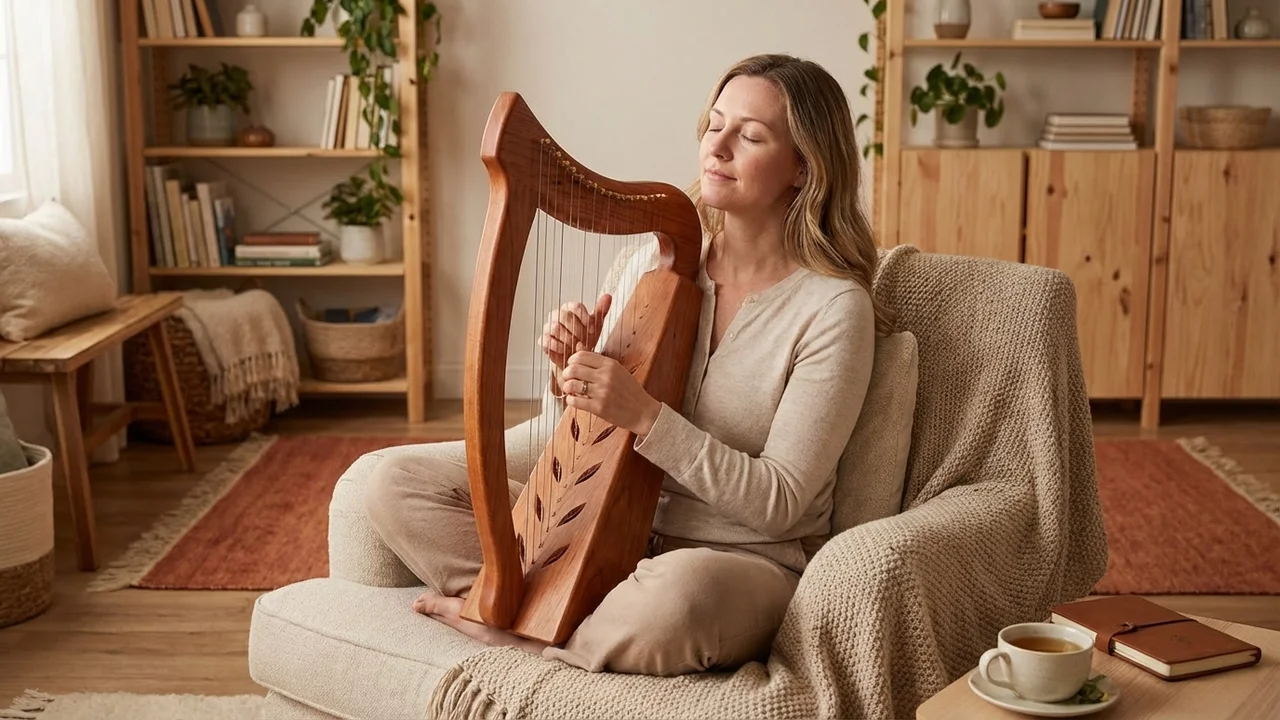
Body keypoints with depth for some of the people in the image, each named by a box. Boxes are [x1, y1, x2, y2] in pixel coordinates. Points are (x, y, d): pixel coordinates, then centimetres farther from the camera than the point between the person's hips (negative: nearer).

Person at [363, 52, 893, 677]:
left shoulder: (834, 306, -12)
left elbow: (780, 502, -17)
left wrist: (646, 415, -26)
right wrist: (573, 371, -13)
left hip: (748, 560, -5)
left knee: (677, 594, -42)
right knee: (396, 483, -5)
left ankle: (507, 621, -13)